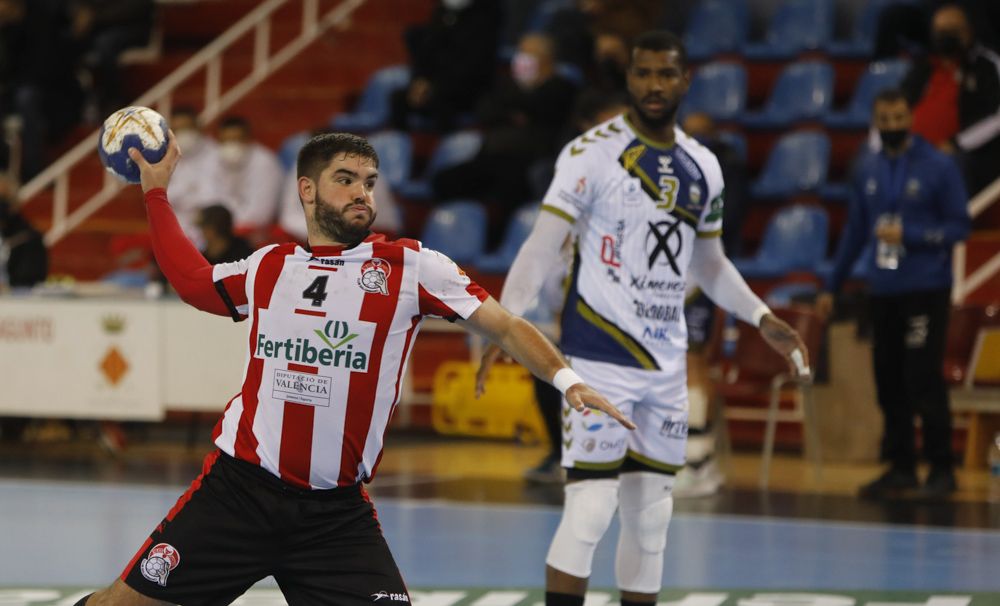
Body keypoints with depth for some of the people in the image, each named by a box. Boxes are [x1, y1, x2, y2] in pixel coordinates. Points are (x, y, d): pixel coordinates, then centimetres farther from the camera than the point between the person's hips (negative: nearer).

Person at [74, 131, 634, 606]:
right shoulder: (269, 266, 8)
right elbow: (191, 279, 28)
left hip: (336, 514, -1)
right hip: (239, 490, 2)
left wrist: (566, 379, -16)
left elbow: (505, 327, -2)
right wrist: (157, 189, 28)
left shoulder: (410, 266, -1)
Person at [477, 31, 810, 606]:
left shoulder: (703, 166, 10)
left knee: (651, 518, 9)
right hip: (599, 358, -6)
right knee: (590, 510, -11)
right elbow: (543, 246, -12)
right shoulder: (592, 153, -8)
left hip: (667, 365, 6)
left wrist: (764, 320, 17)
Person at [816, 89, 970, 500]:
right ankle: (901, 468, 15)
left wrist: (908, 235, -16)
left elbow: (959, 227, -4)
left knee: (923, 380, -9)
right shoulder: (868, 172, 12)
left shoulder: (939, 167, -3)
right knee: (888, 383, 6)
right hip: (883, 291, 5)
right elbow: (854, 233, 18)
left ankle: (942, 469, -2)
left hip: (926, 291, -5)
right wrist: (831, 287, 18)